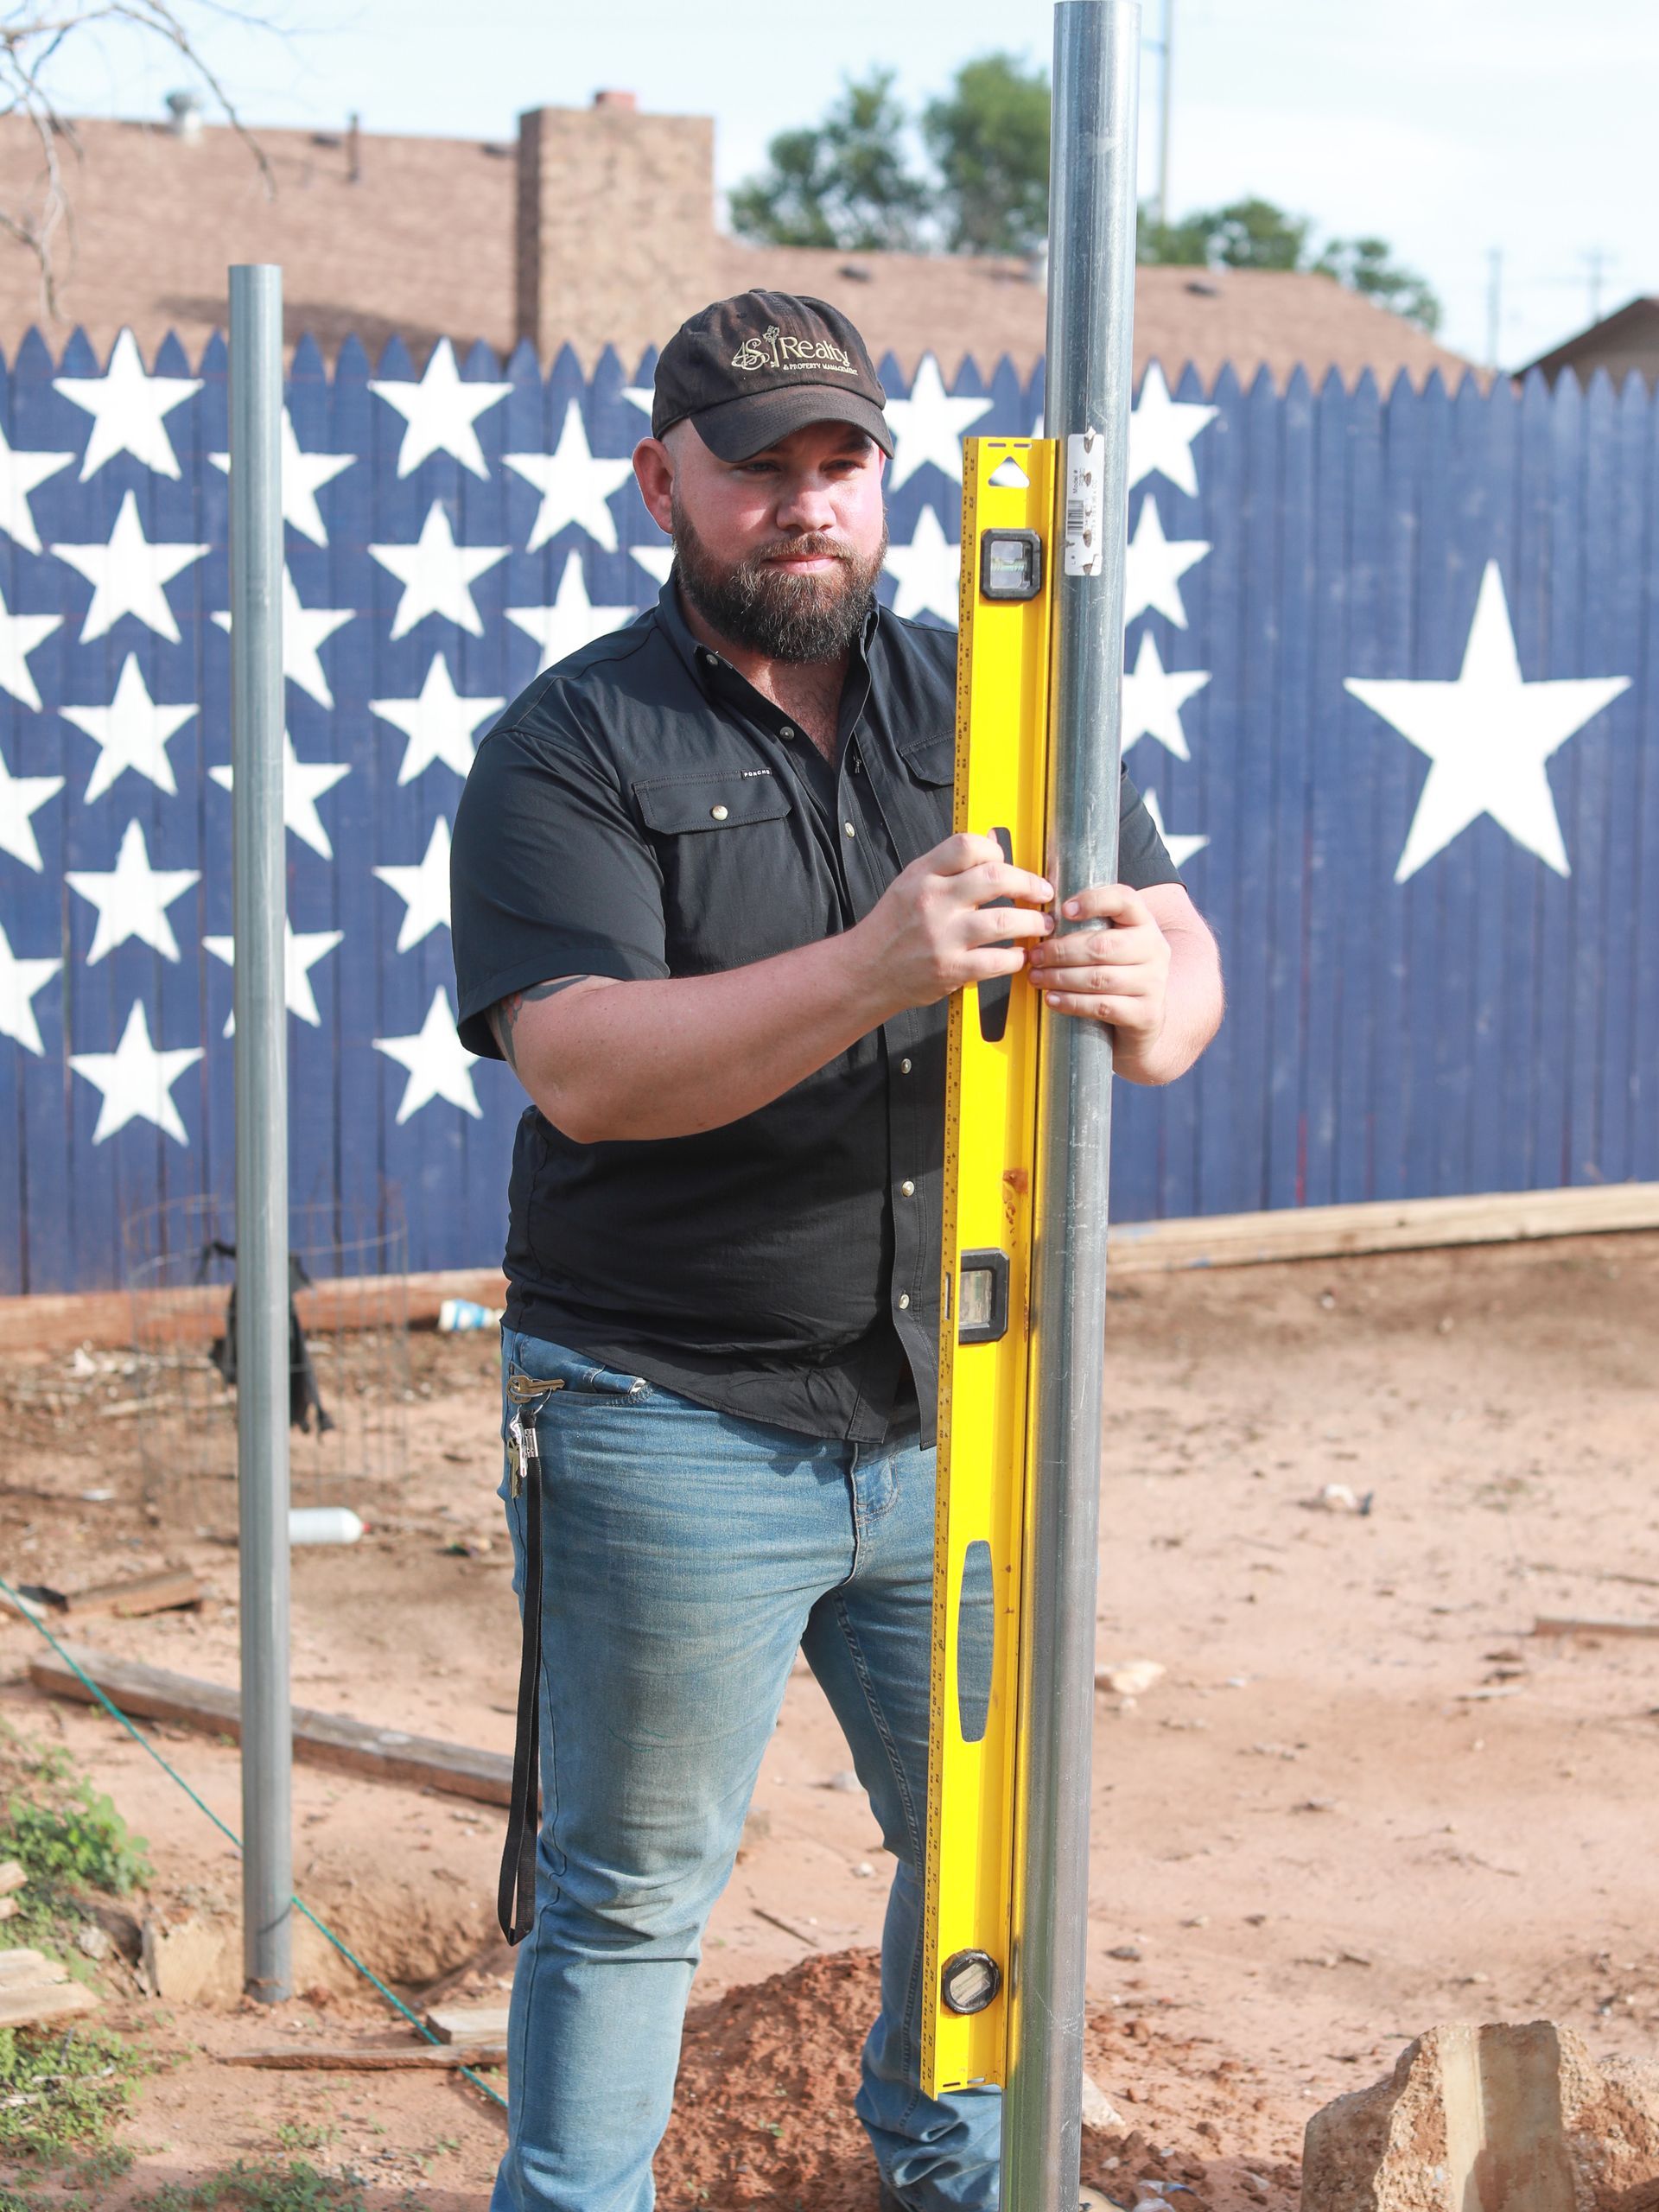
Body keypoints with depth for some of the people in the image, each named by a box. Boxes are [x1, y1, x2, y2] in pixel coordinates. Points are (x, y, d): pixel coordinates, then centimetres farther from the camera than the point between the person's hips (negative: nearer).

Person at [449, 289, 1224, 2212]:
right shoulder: (570, 748, -6)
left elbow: (1189, 977, -1)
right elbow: (580, 1066, -20)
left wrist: (1141, 990, -27)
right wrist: (870, 974, -34)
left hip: (956, 1413, 4)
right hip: (675, 1442, -4)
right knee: (631, 1897, 7)